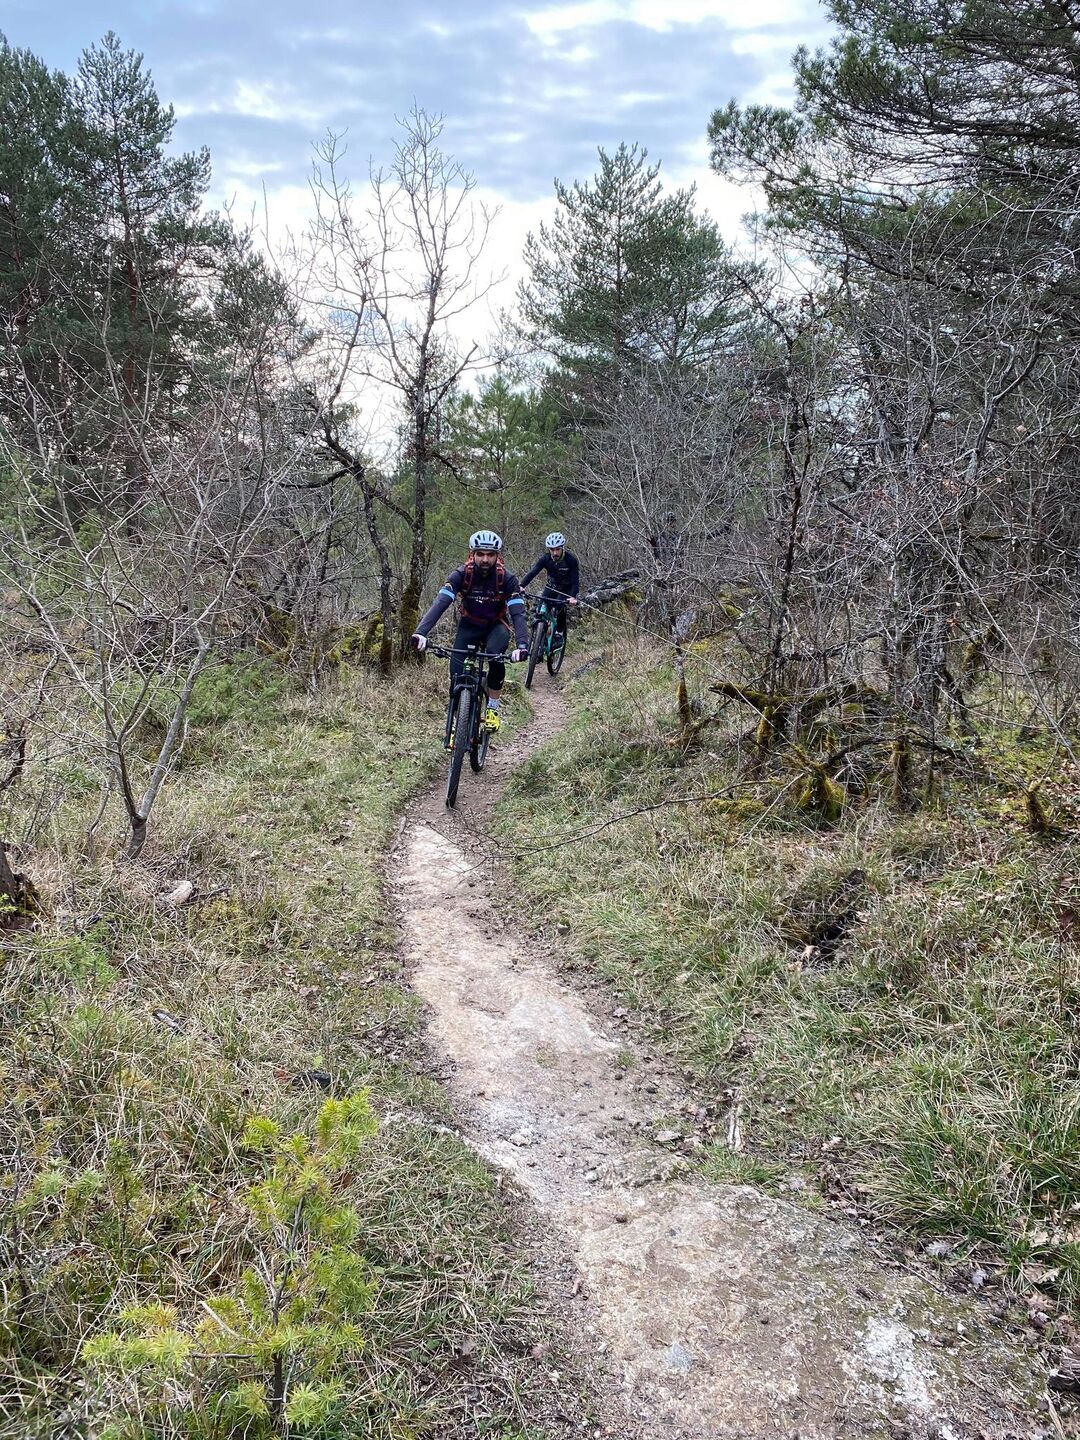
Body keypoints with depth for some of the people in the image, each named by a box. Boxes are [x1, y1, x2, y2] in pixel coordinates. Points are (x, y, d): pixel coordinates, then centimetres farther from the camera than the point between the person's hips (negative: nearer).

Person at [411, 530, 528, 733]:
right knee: (457, 676, -12)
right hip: (469, 626, 1)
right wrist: (421, 633, -49)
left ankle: (493, 708, -13)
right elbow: (440, 604, -33)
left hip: (496, 626, -1)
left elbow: (517, 613, -32)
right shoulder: (461, 574, -23)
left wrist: (522, 644, -50)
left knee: (495, 655, -33)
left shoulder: (507, 579, -24)